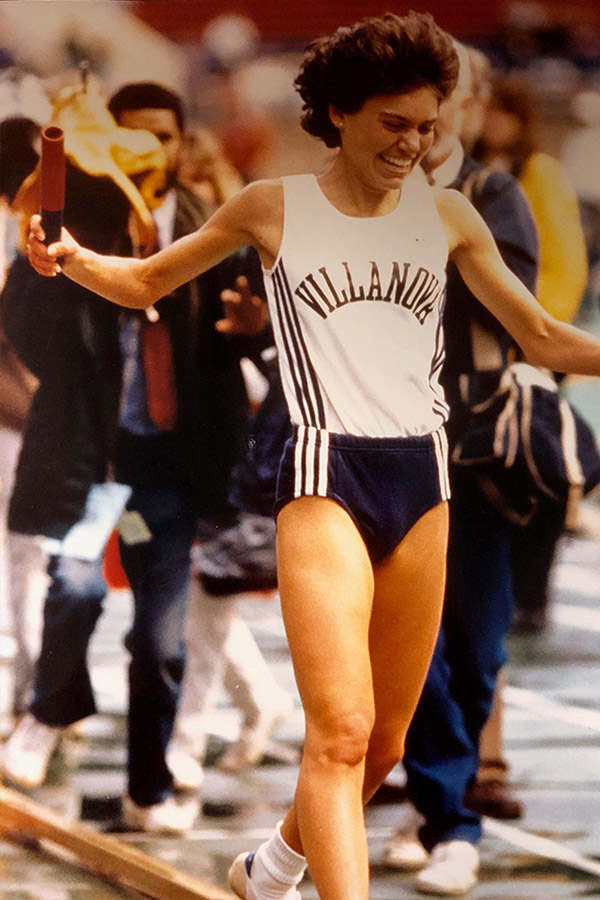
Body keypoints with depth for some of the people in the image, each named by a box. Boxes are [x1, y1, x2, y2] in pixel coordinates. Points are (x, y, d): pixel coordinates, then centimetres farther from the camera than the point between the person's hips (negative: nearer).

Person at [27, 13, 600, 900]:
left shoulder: (448, 217, 11)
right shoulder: (275, 209, 4)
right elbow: (145, 281, 13)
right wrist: (69, 257, -7)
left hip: (421, 478, 4)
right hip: (326, 475, -4)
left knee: (383, 742, 10)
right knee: (341, 730, -20)